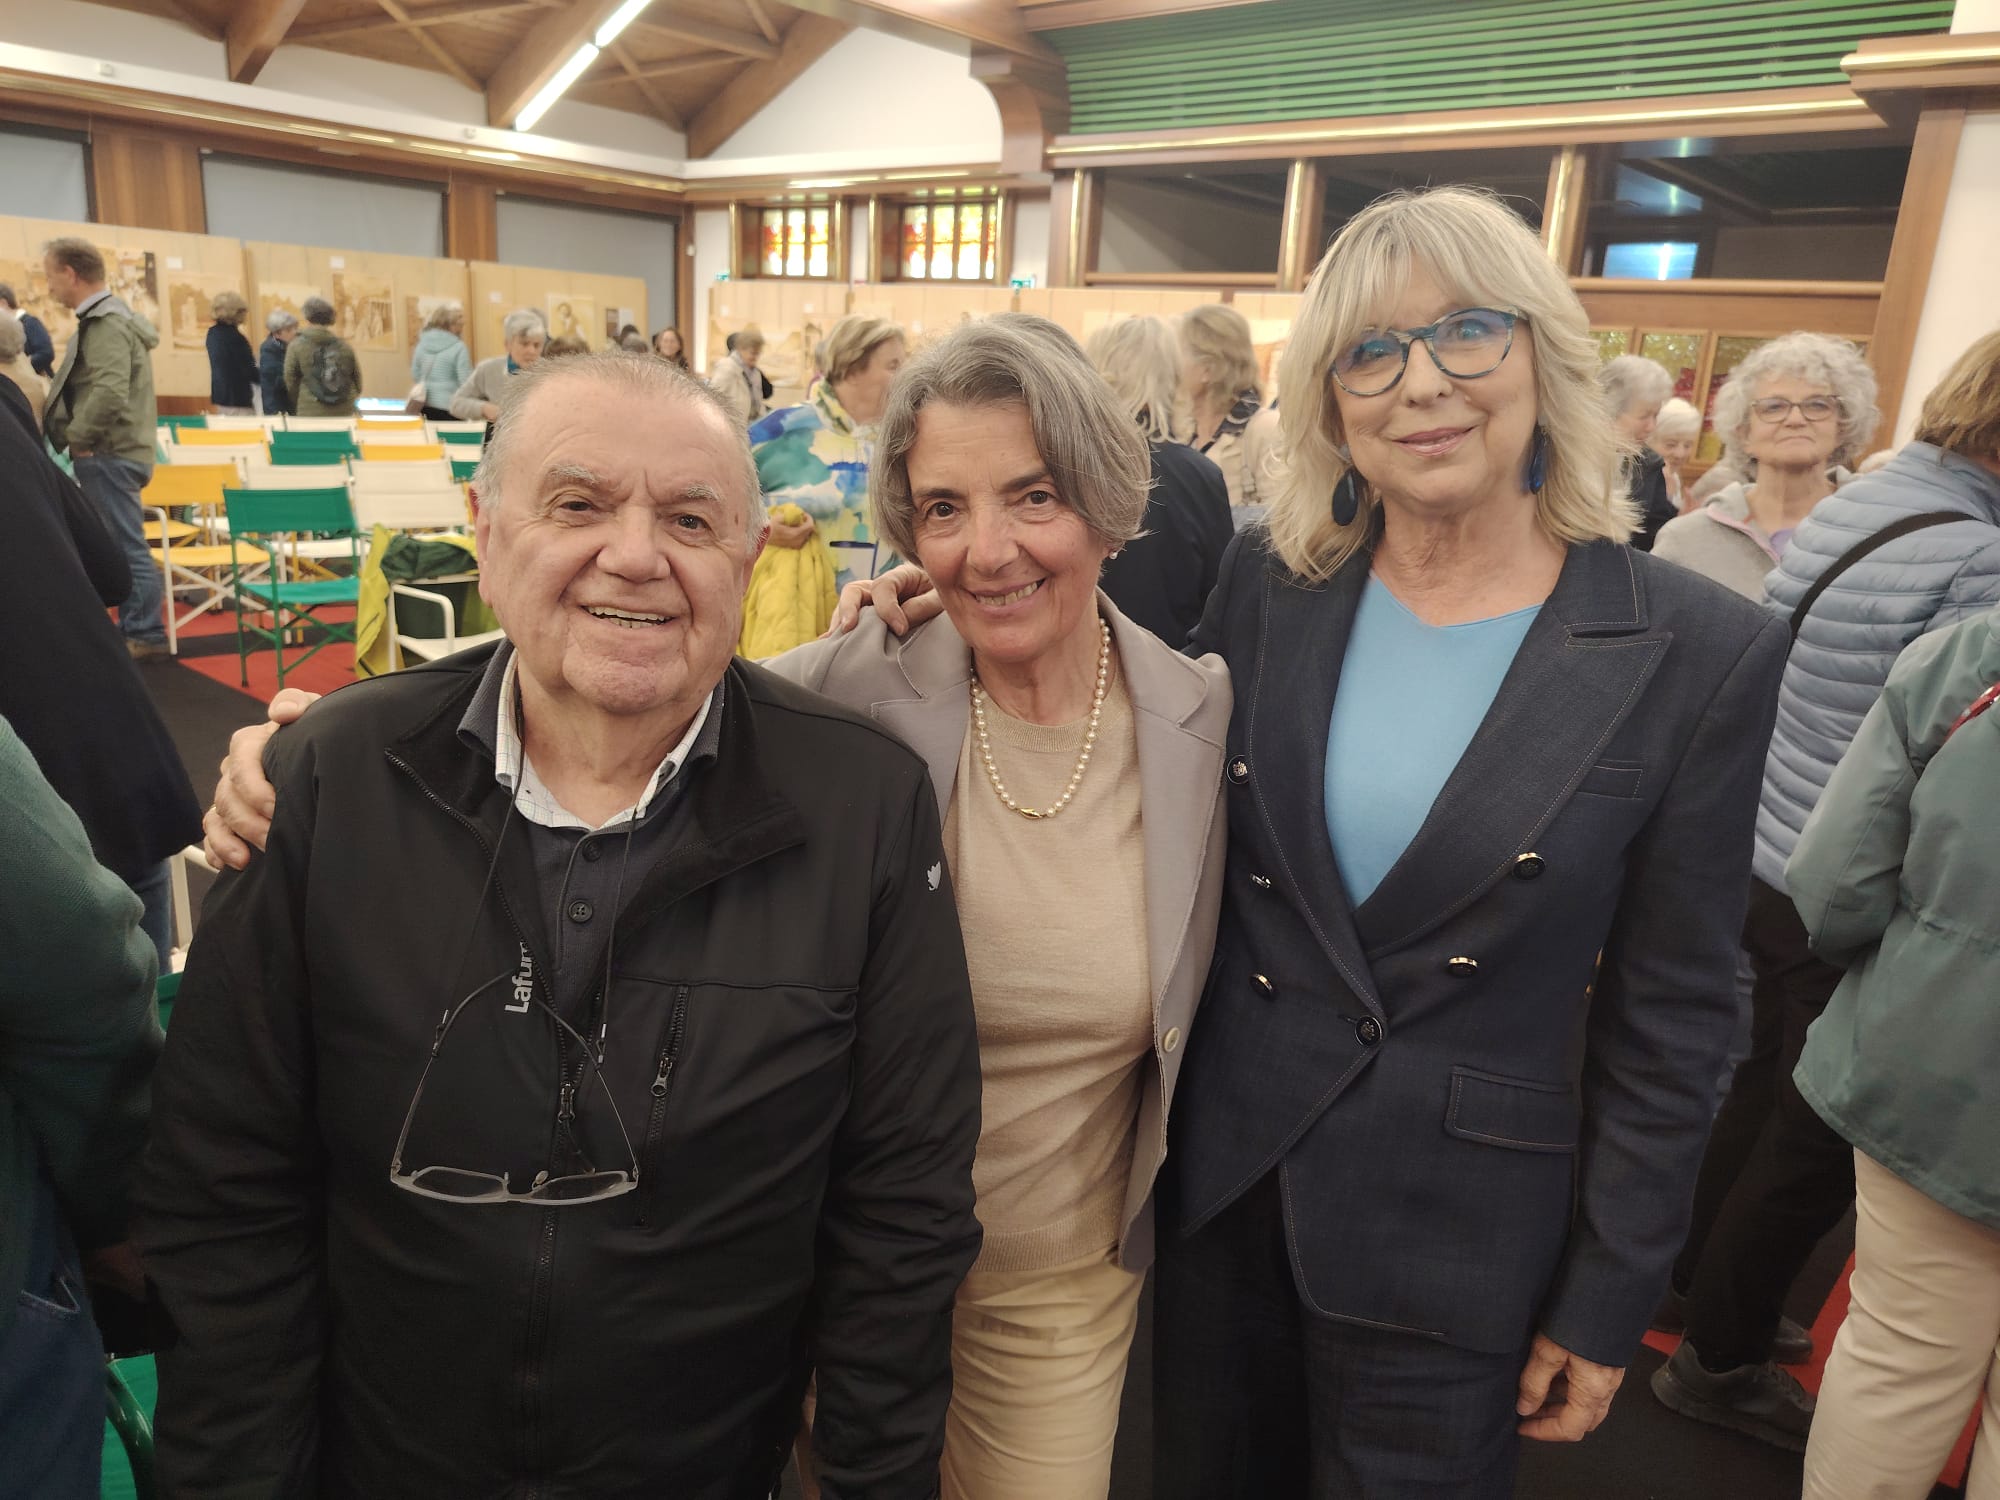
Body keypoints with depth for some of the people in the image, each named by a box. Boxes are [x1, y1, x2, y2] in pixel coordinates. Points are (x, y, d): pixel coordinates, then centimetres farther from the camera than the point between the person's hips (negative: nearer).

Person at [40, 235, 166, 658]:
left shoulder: (105, 323, -15)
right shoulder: (106, 317, 17)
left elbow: (109, 393, -28)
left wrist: (77, 437, -16)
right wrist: (78, 436, 12)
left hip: (110, 455, -10)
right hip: (113, 452, 10)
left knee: (125, 544, -5)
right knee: (117, 544, 14)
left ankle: (146, 633, 0)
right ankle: (134, 627, 20)